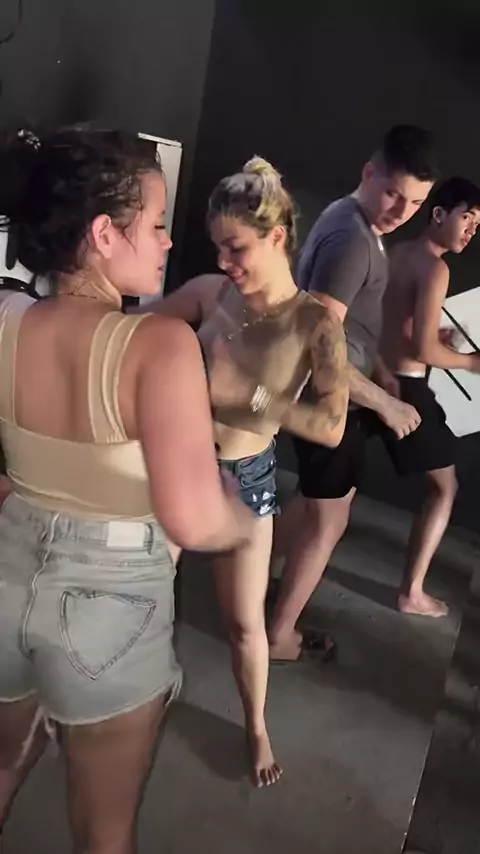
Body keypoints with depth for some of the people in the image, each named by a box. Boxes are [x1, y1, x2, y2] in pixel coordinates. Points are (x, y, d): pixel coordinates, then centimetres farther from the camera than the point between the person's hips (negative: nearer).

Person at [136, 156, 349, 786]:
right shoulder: (210, 292, -9)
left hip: (245, 476, -2)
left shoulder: (316, 323, -16)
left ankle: (257, 728, 40)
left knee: (245, 619, 11)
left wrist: (245, 393, -29)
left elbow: (331, 428, -23)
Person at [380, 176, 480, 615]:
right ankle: (412, 592, 12)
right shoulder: (435, 269, -16)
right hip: (404, 386, -8)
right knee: (445, 486, 8)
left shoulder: (398, 253, 9)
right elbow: (423, 350, -21)